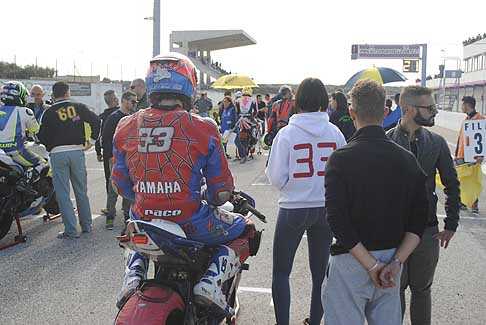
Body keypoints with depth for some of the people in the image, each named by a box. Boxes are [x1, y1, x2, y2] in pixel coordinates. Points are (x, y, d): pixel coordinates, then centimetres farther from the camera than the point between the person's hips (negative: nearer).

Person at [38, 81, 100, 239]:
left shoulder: (49, 113, 0)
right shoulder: (79, 107, 2)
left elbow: (42, 136, -1)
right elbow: (96, 120, -3)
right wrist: (92, 139, 6)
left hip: (57, 154, -2)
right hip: (77, 151, 2)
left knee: (63, 193, 2)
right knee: (81, 191, 14)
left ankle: (71, 230, 1)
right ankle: (86, 225, 21)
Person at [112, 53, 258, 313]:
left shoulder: (126, 127, 0)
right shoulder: (201, 128, -10)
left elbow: (121, 184, 9)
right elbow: (221, 188, -4)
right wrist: (211, 200, 19)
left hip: (143, 219, 4)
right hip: (190, 221, -4)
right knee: (244, 232, 20)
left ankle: (133, 276, 15)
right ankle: (211, 282, -1)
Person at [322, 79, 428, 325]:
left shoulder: (340, 159, -13)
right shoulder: (408, 160, 1)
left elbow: (337, 220, -18)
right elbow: (418, 220, -1)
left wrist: (370, 265, -12)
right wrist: (396, 262, -5)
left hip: (351, 260, -4)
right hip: (391, 260, 5)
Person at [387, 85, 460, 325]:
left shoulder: (436, 143, 1)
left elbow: (452, 185, 8)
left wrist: (451, 225, 4)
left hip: (427, 231, 2)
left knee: (422, 289, 14)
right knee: (395, 288, 10)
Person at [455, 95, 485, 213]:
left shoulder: (481, 119, -8)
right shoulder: (466, 119, 17)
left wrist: (481, 155, -19)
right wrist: (456, 154, 19)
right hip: (461, 156, 8)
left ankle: (474, 204, 4)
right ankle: (462, 202, 18)